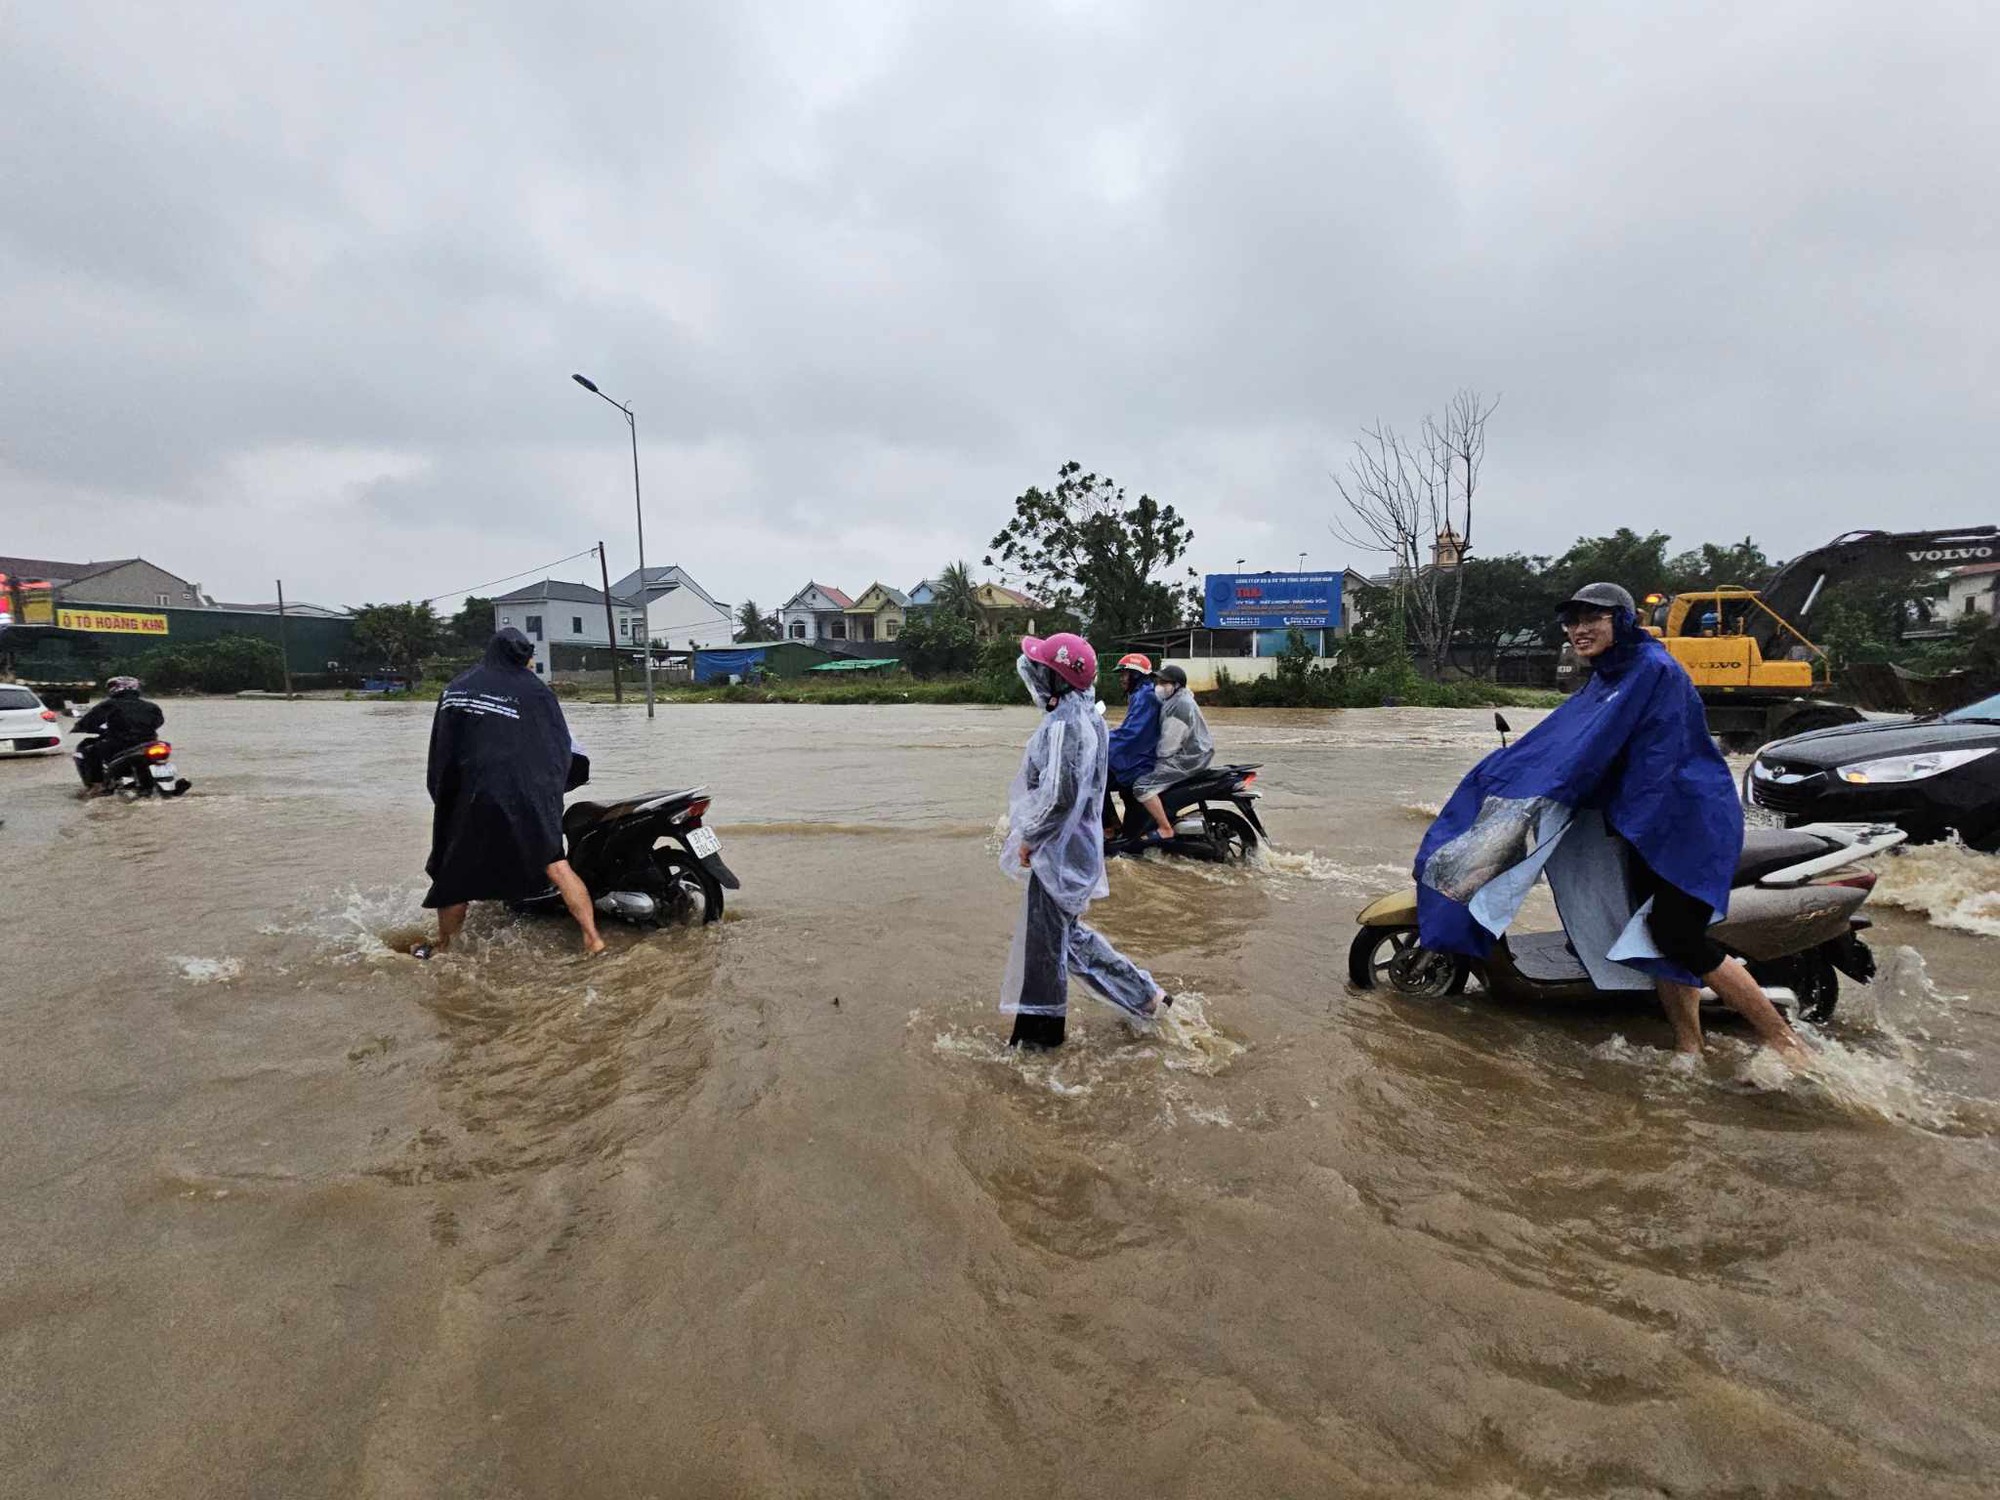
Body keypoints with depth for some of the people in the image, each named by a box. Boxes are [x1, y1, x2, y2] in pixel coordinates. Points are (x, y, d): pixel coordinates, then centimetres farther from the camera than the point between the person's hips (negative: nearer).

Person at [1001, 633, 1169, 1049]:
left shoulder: (1064, 725, -22)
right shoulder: (1083, 715, 10)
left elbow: (1058, 795, -28)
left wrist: (1028, 837, -15)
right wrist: (1026, 826, 19)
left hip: (1056, 850, -10)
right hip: (1073, 844, 10)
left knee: (1044, 940, 6)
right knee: (1069, 934, 22)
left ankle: (1039, 1030, 24)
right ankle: (1145, 996, 30)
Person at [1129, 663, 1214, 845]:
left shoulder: (1179, 706, -21)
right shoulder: (1177, 698, 12)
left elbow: (1169, 743, -20)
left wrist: (1158, 758, -6)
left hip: (1188, 757, -11)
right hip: (1193, 751, 11)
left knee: (1143, 786, -19)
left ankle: (1165, 829, -13)